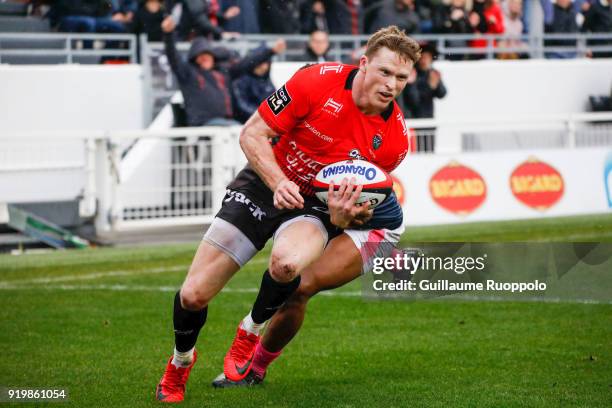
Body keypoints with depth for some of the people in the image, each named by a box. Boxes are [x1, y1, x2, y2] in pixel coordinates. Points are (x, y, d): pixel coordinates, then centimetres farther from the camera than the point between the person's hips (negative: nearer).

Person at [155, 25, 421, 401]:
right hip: (265, 184, 0)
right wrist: (279, 183, -29)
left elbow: (358, 206, -6)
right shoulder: (318, 80, -22)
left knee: (288, 262, -37)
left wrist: (344, 215, -30)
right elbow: (252, 134, -15)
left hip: (317, 203, 0)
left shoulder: (395, 138, -15)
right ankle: (181, 361, 30)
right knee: (194, 295, -4)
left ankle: (251, 333, -4)